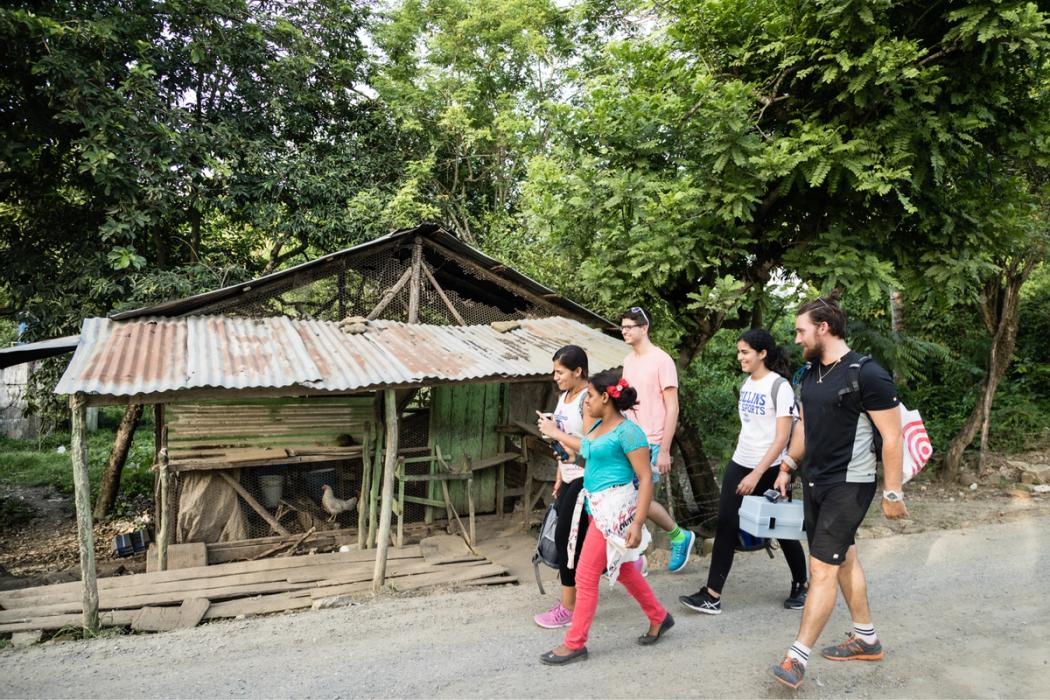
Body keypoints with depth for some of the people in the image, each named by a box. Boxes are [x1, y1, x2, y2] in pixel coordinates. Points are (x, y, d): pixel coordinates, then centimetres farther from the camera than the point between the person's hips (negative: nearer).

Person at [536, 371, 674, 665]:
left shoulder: (627, 431, -17)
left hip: (615, 510, -9)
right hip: (599, 508, 9)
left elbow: (646, 478, -19)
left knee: (586, 576, -3)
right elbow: (587, 449, 33)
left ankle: (575, 644, 10)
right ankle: (659, 618, 38)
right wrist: (555, 433, 39)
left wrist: (638, 523, -23)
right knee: (623, 571, 20)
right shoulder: (599, 425, 9)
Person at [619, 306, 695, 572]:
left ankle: (680, 536, 17)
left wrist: (664, 450, -17)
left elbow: (672, 408, -13)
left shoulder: (662, 361, -11)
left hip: (651, 443, -7)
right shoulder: (628, 360, 11)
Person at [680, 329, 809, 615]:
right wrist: (741, 466, 16)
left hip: (768, 470, -6)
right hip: (738, 464, 6)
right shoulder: (746, 384, 8)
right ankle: (712, 595, 0)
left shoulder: (779, 386, -13)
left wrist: (757, 474, -21)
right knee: (726, 526, -1)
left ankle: (800, 586, 32)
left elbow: (782, 437, -17)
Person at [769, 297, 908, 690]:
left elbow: (892, 438, -15)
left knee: (822, 568, -7)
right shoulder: (811, 373, 5)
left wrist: (892, 493, -13)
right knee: (844, 558, 18)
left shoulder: (867, 375, -18)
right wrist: (788, 465, 15)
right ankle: (867, 640, 34)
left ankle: (797, 659, -1)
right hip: (814, 482, 8)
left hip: (849, 486, -8)